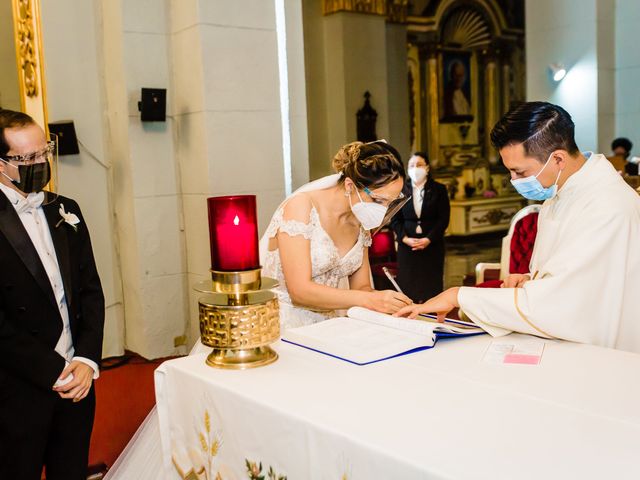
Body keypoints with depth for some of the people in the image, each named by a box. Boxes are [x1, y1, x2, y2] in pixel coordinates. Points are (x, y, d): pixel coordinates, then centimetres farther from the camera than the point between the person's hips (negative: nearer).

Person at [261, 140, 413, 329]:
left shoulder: (360, 222, 5)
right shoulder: (300, 207, -14)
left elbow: (361, 287, 10)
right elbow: (300, 290, -20)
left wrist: (384, 303, -11)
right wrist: (370, 300, -25)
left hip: (325, 322, 6)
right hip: (282, 323, -6)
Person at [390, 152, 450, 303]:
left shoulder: (439, 190, 5)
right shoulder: (401, 190, 8)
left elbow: (443, 219, -2)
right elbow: (395, 219, 4)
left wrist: (428, 239, -13)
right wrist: (405, 238, -11)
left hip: (432, 245, -1)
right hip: (407, 245, 1)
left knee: (431, 287, -1)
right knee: (407, 285, -1)